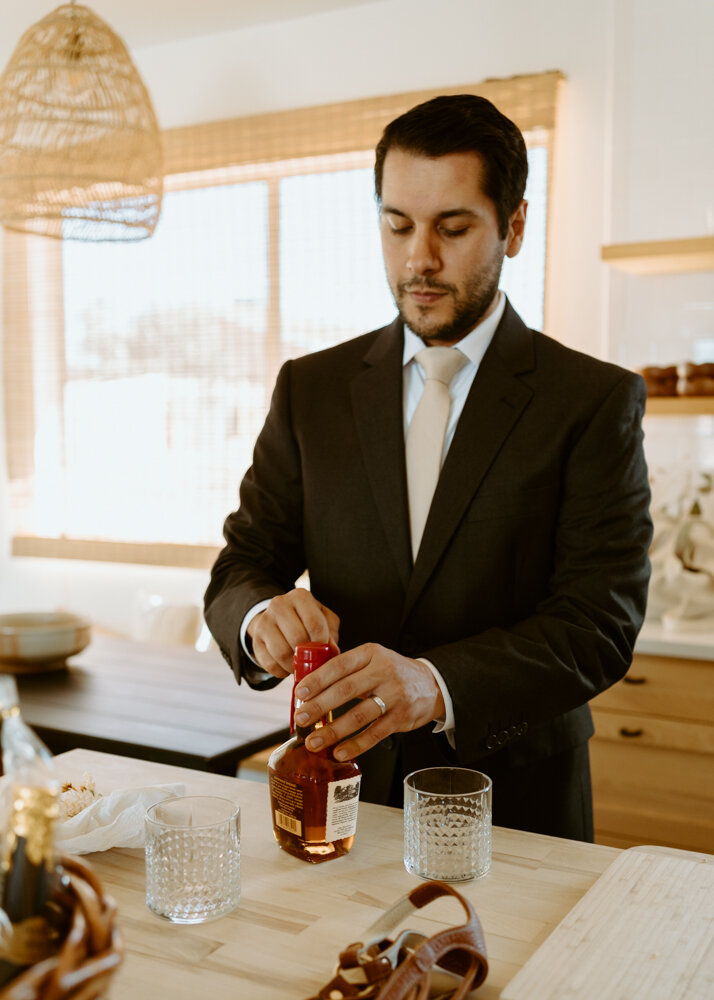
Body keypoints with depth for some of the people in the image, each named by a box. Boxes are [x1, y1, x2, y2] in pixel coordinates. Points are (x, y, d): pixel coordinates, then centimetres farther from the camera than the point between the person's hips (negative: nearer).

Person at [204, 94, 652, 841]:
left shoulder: (596, 400, -7)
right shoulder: (312, 389, 3)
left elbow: (601, 619, -15)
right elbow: (241, 565, 2)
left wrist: (436, 684, -32)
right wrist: (262, 616, -23)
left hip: (515, 807, -2)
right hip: (341, 793, 3)